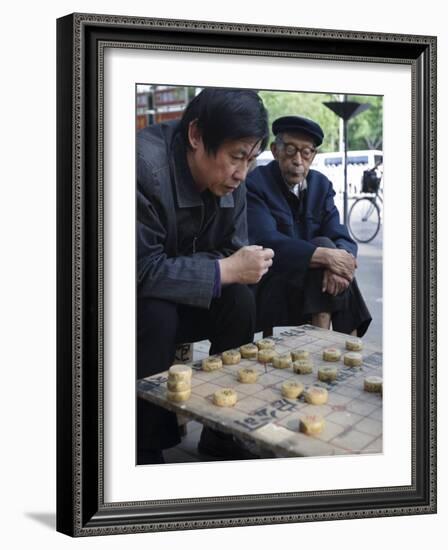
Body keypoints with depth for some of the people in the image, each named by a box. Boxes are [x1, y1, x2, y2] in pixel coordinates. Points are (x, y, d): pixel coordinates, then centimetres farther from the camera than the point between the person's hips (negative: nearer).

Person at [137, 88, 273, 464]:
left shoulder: (230, 178, -9)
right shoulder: (146, 165, -31)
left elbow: (233, 252, 0)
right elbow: (142, 272, -33)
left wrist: (244, 266, -23)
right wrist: (224, 270, -31)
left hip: (176, 298, 6)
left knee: (240, 299, -17)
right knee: (157, 314, -34)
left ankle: (224, 432, -3)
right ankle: (147, 449, -17)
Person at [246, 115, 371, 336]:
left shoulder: (321, 185, 7)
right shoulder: (254, 184, -11)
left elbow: (343, 240, -3)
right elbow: (267, 242, -25)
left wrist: (341, 259, -28)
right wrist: (326, 256, -32)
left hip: (309, 288, 5)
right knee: (324, 244, -24)